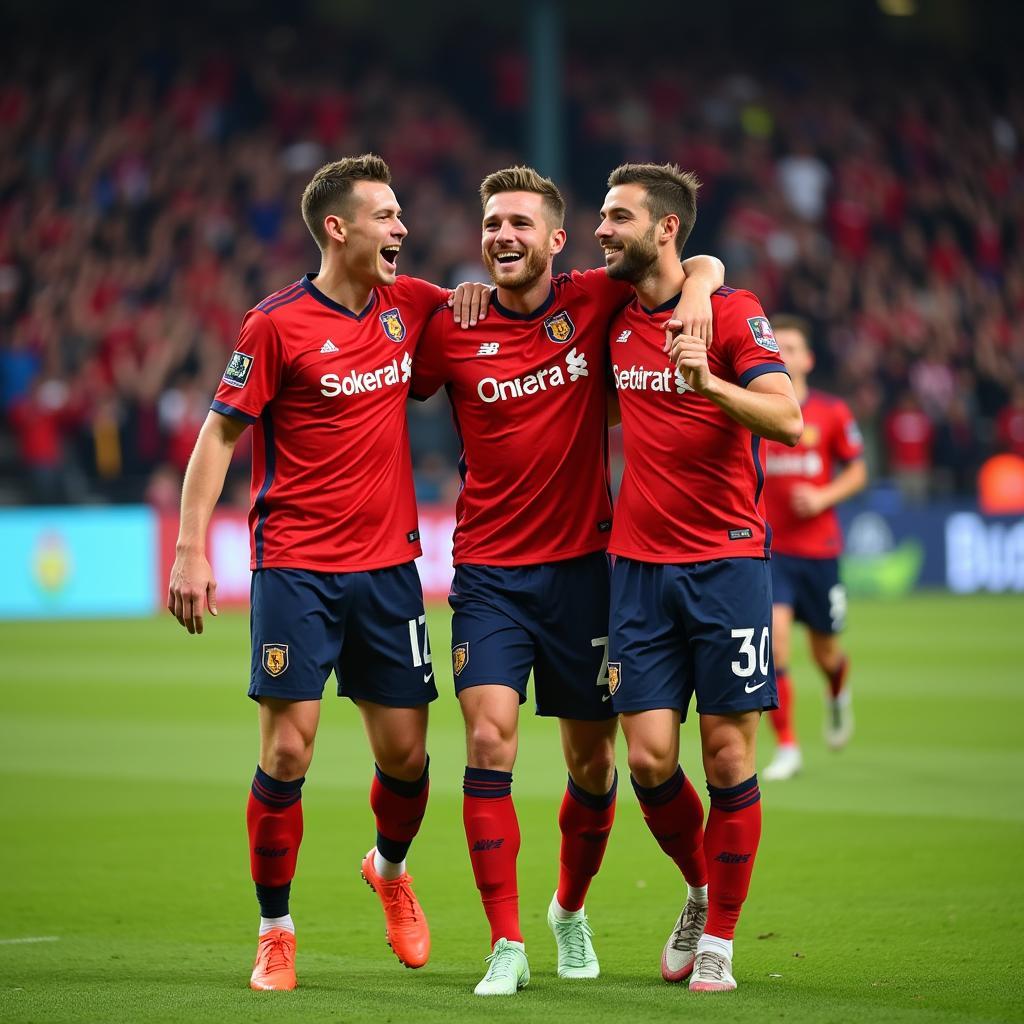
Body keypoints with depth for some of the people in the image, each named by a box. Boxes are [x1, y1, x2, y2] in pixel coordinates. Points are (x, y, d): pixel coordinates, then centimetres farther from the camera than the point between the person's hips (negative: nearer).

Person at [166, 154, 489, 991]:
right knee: (289, 748, -7)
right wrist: (192, 551, -11)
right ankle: (275, 931, 7)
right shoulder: (278, 324, -8)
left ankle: (390, 868, 36)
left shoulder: (410, 306, 6)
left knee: (406, 751, 5)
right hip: (297, 567, -4)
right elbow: (220, 433, -4)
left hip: (388, 562, 4)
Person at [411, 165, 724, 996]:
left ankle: (571, 910, 35)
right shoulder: (453, 330, -3)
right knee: (490, 743, -15)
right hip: (488, 570, -1)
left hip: (580, 564, 1)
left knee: (593, 758, 9)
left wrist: (696, 288, -14)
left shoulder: (594, 303, -2)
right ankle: (507, 945, -10)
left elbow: (702, 264, 7)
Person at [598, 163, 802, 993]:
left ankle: (718, 941, 9)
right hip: (641, 565, 4)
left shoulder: (732, 311, -6)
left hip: (727, 561, -4)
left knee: (728, 757, -2)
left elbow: (788, 419, -16)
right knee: (649, 759, -2)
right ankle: (701, 891, 24)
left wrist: (711, 384, -33)